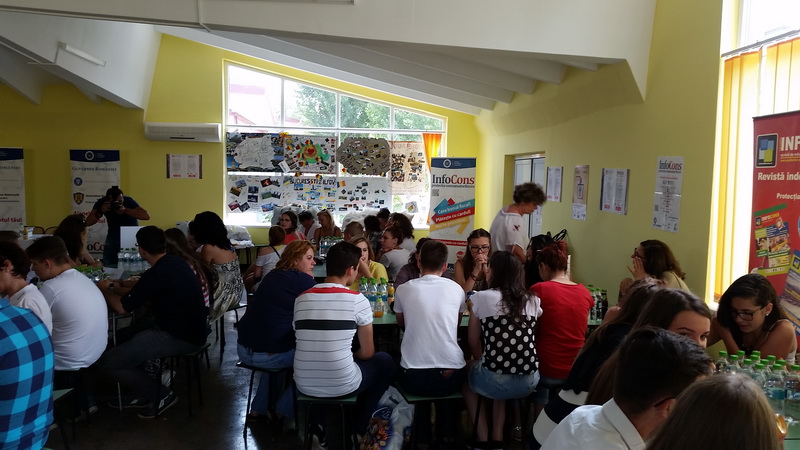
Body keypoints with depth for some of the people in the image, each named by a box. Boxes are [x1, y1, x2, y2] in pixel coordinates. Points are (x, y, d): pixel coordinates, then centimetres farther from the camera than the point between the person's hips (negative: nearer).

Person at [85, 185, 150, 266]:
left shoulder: (128, 201, -18)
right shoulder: (102, 203, -11)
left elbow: (146, 216, -32)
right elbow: (87, 223, -16)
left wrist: (125, 210, -39)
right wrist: (100, 212, -33)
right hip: (113, 237, 3)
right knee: (107, 266, 0)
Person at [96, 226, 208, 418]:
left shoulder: (157, 273, -21)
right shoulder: (176, 263, 7)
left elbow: (122, 307, -15)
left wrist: (104, 290, 4)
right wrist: (121, 288, 24)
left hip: (179, 337, -10)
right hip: (189, 329, 10)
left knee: (107, 361, -9)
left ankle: (161, 395, 5)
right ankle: (144, 394, 26)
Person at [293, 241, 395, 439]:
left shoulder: (301, 299, 2)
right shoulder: (358, 300, -10)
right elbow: (367, 353, -1)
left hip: (304, 385, 4)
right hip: (342, 385, -4)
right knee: (385, 361, 23)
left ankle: (323, 426, 34)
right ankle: (357, 427, 29)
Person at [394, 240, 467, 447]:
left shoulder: (403, 289, 0)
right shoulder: (456, 289, 2)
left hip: (414, 377, 0)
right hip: (451, 375, 1)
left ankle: (421, 435, 37)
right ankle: (445, 434, 38)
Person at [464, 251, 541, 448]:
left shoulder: (481, 297, -1)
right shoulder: (533, 301, 10)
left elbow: (473, 341, 7)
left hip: (495, 381, -4)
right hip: (529, 382, 4)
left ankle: (482, 439, 25)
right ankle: (497, 438, 32)